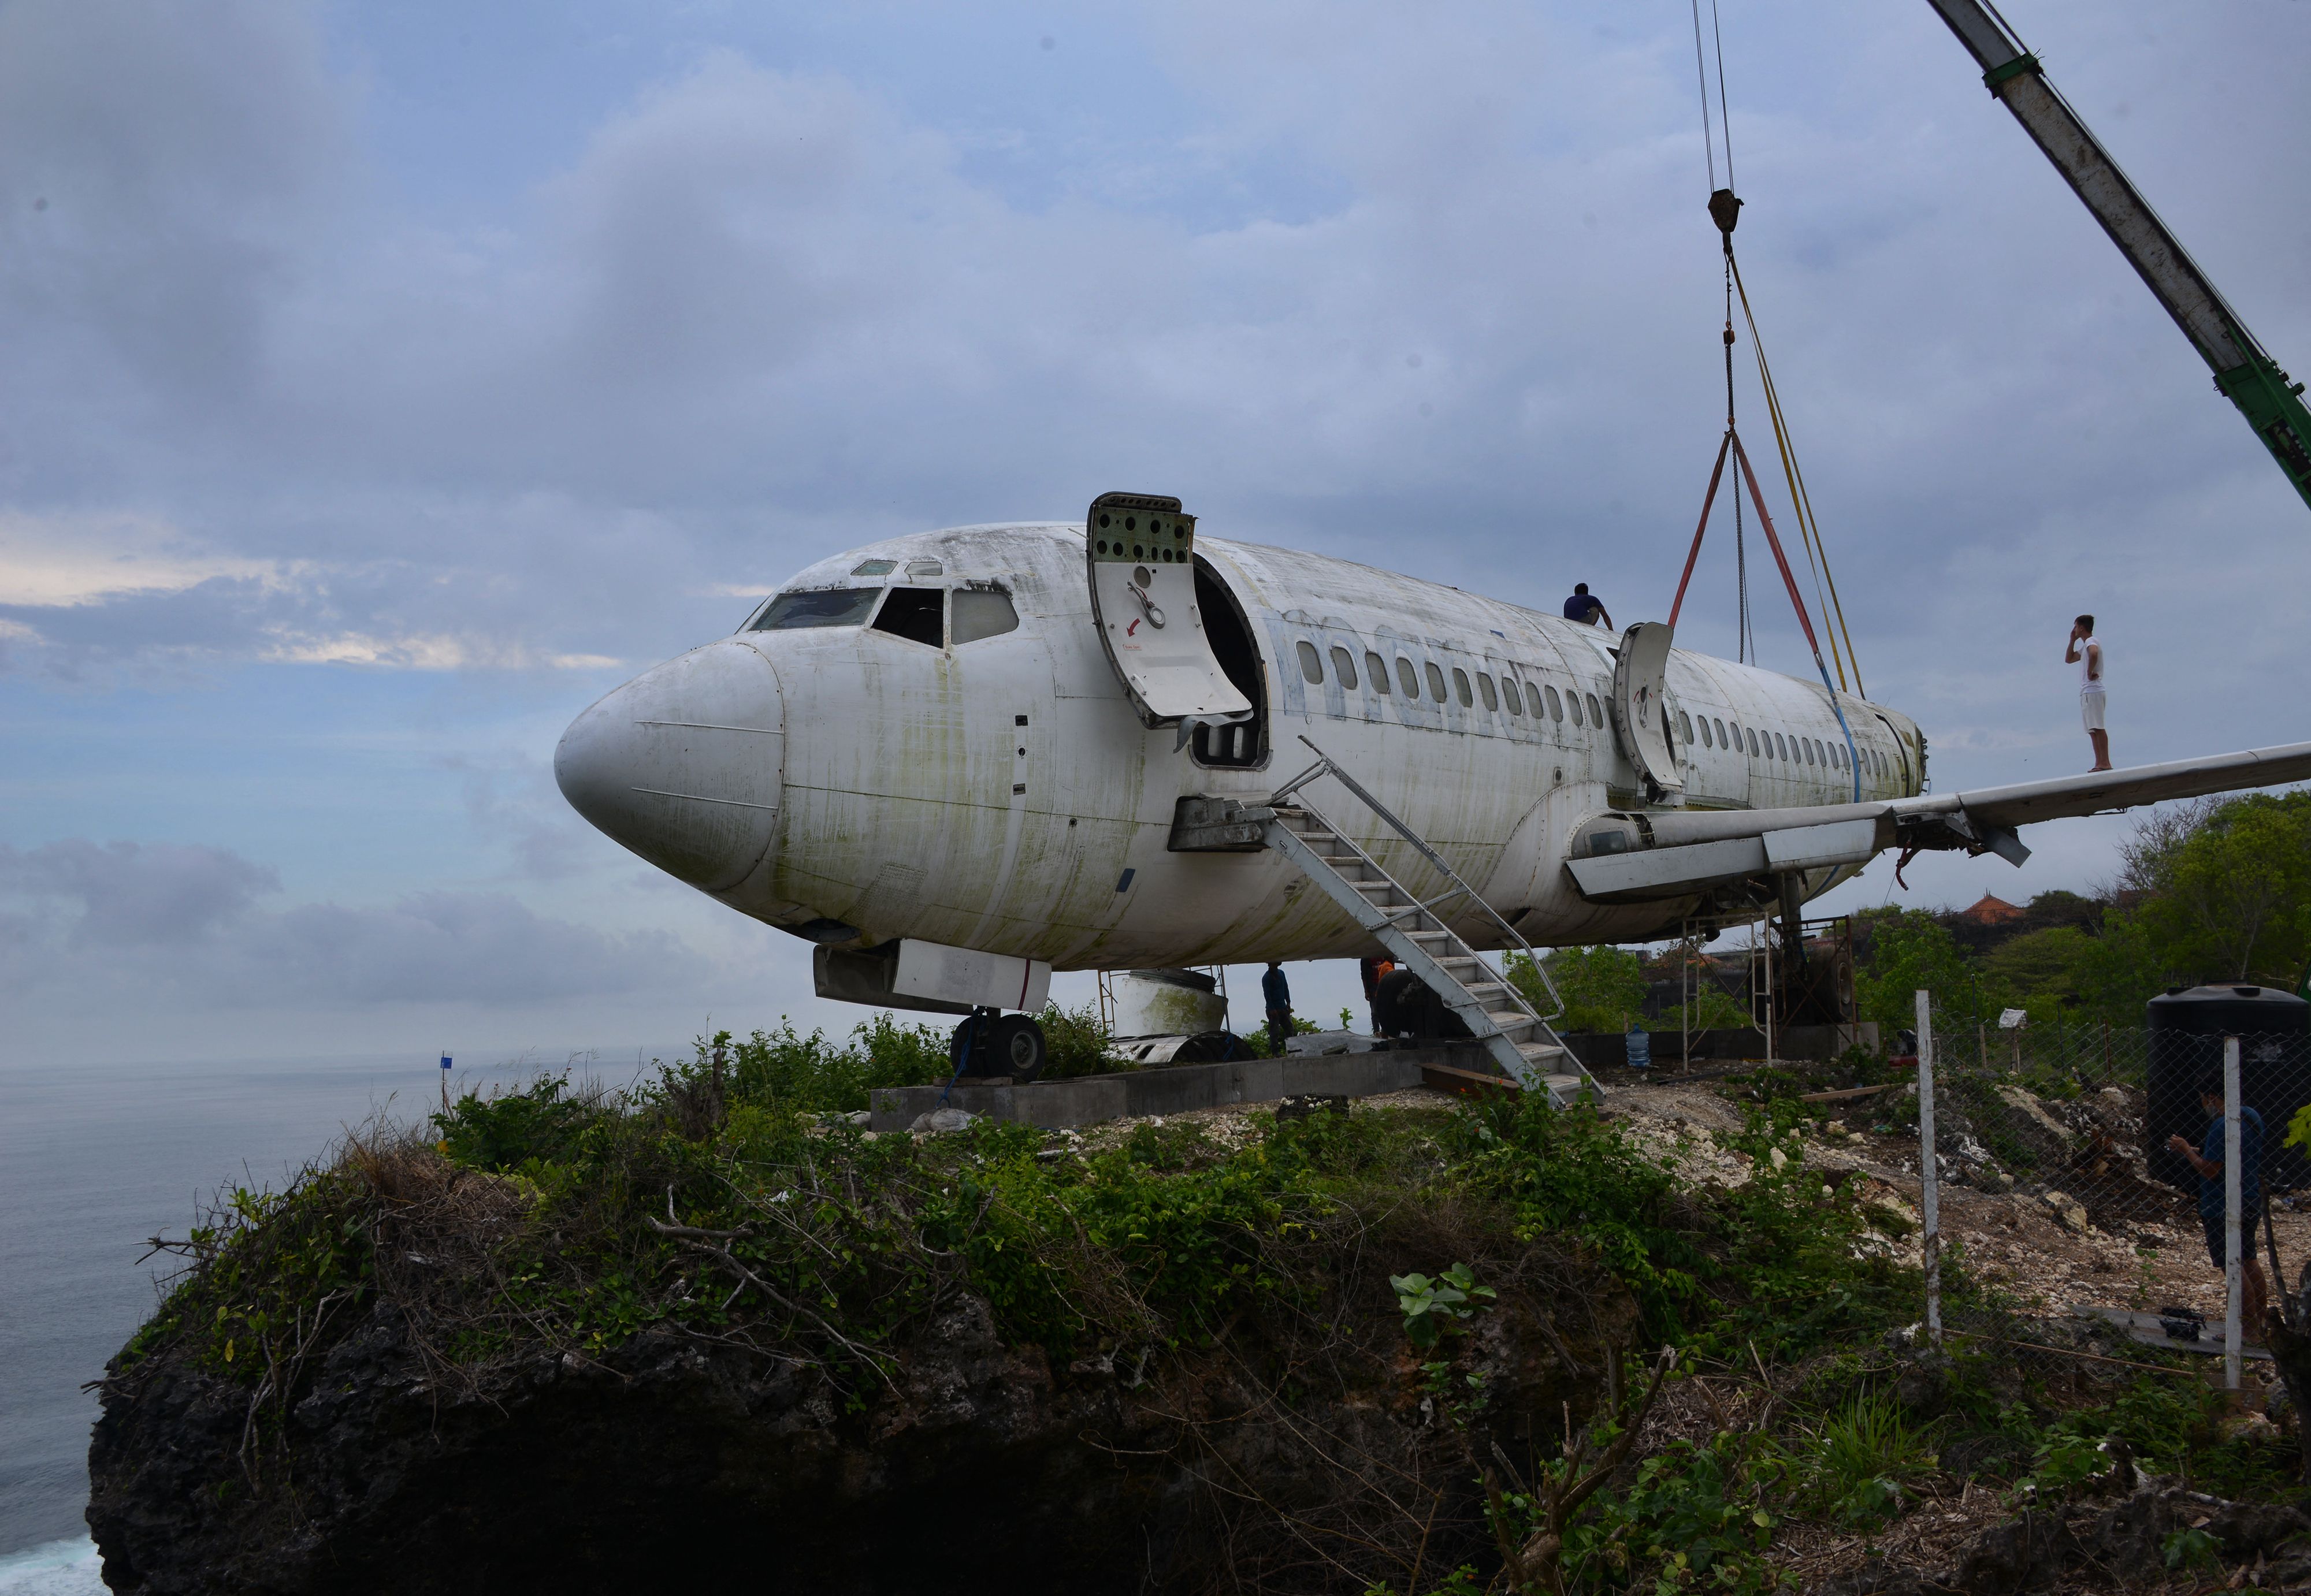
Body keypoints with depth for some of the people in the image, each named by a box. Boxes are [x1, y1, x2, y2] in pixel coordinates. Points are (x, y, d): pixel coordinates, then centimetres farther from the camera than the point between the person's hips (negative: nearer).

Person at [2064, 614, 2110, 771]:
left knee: (2098, 728, -15)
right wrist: (2072, 641, 24)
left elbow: (2094, 654, -31)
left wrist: (2090, 672, -22)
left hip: (2092, 692, -10)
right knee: (2093, 730, 5)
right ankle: (2099, 763, 2)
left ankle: (2105, 763, -20)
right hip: (2087, 693, 10)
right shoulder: (2085, 645, 24)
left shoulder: (2091, 642, -7)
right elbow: (2068, 659, 32)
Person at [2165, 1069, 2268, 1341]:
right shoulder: (2252, 1117, 6)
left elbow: (2210, 1170, -23)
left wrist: (2186, 1150, -9)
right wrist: (2200, 1153, 13)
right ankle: (2262, 1321, 28)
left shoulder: (2222, 1126, -24)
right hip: (2250, 1203, 9)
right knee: (2248, 1260, 20)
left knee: (2233, 1266, -1)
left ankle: (2251, 1329, 3)